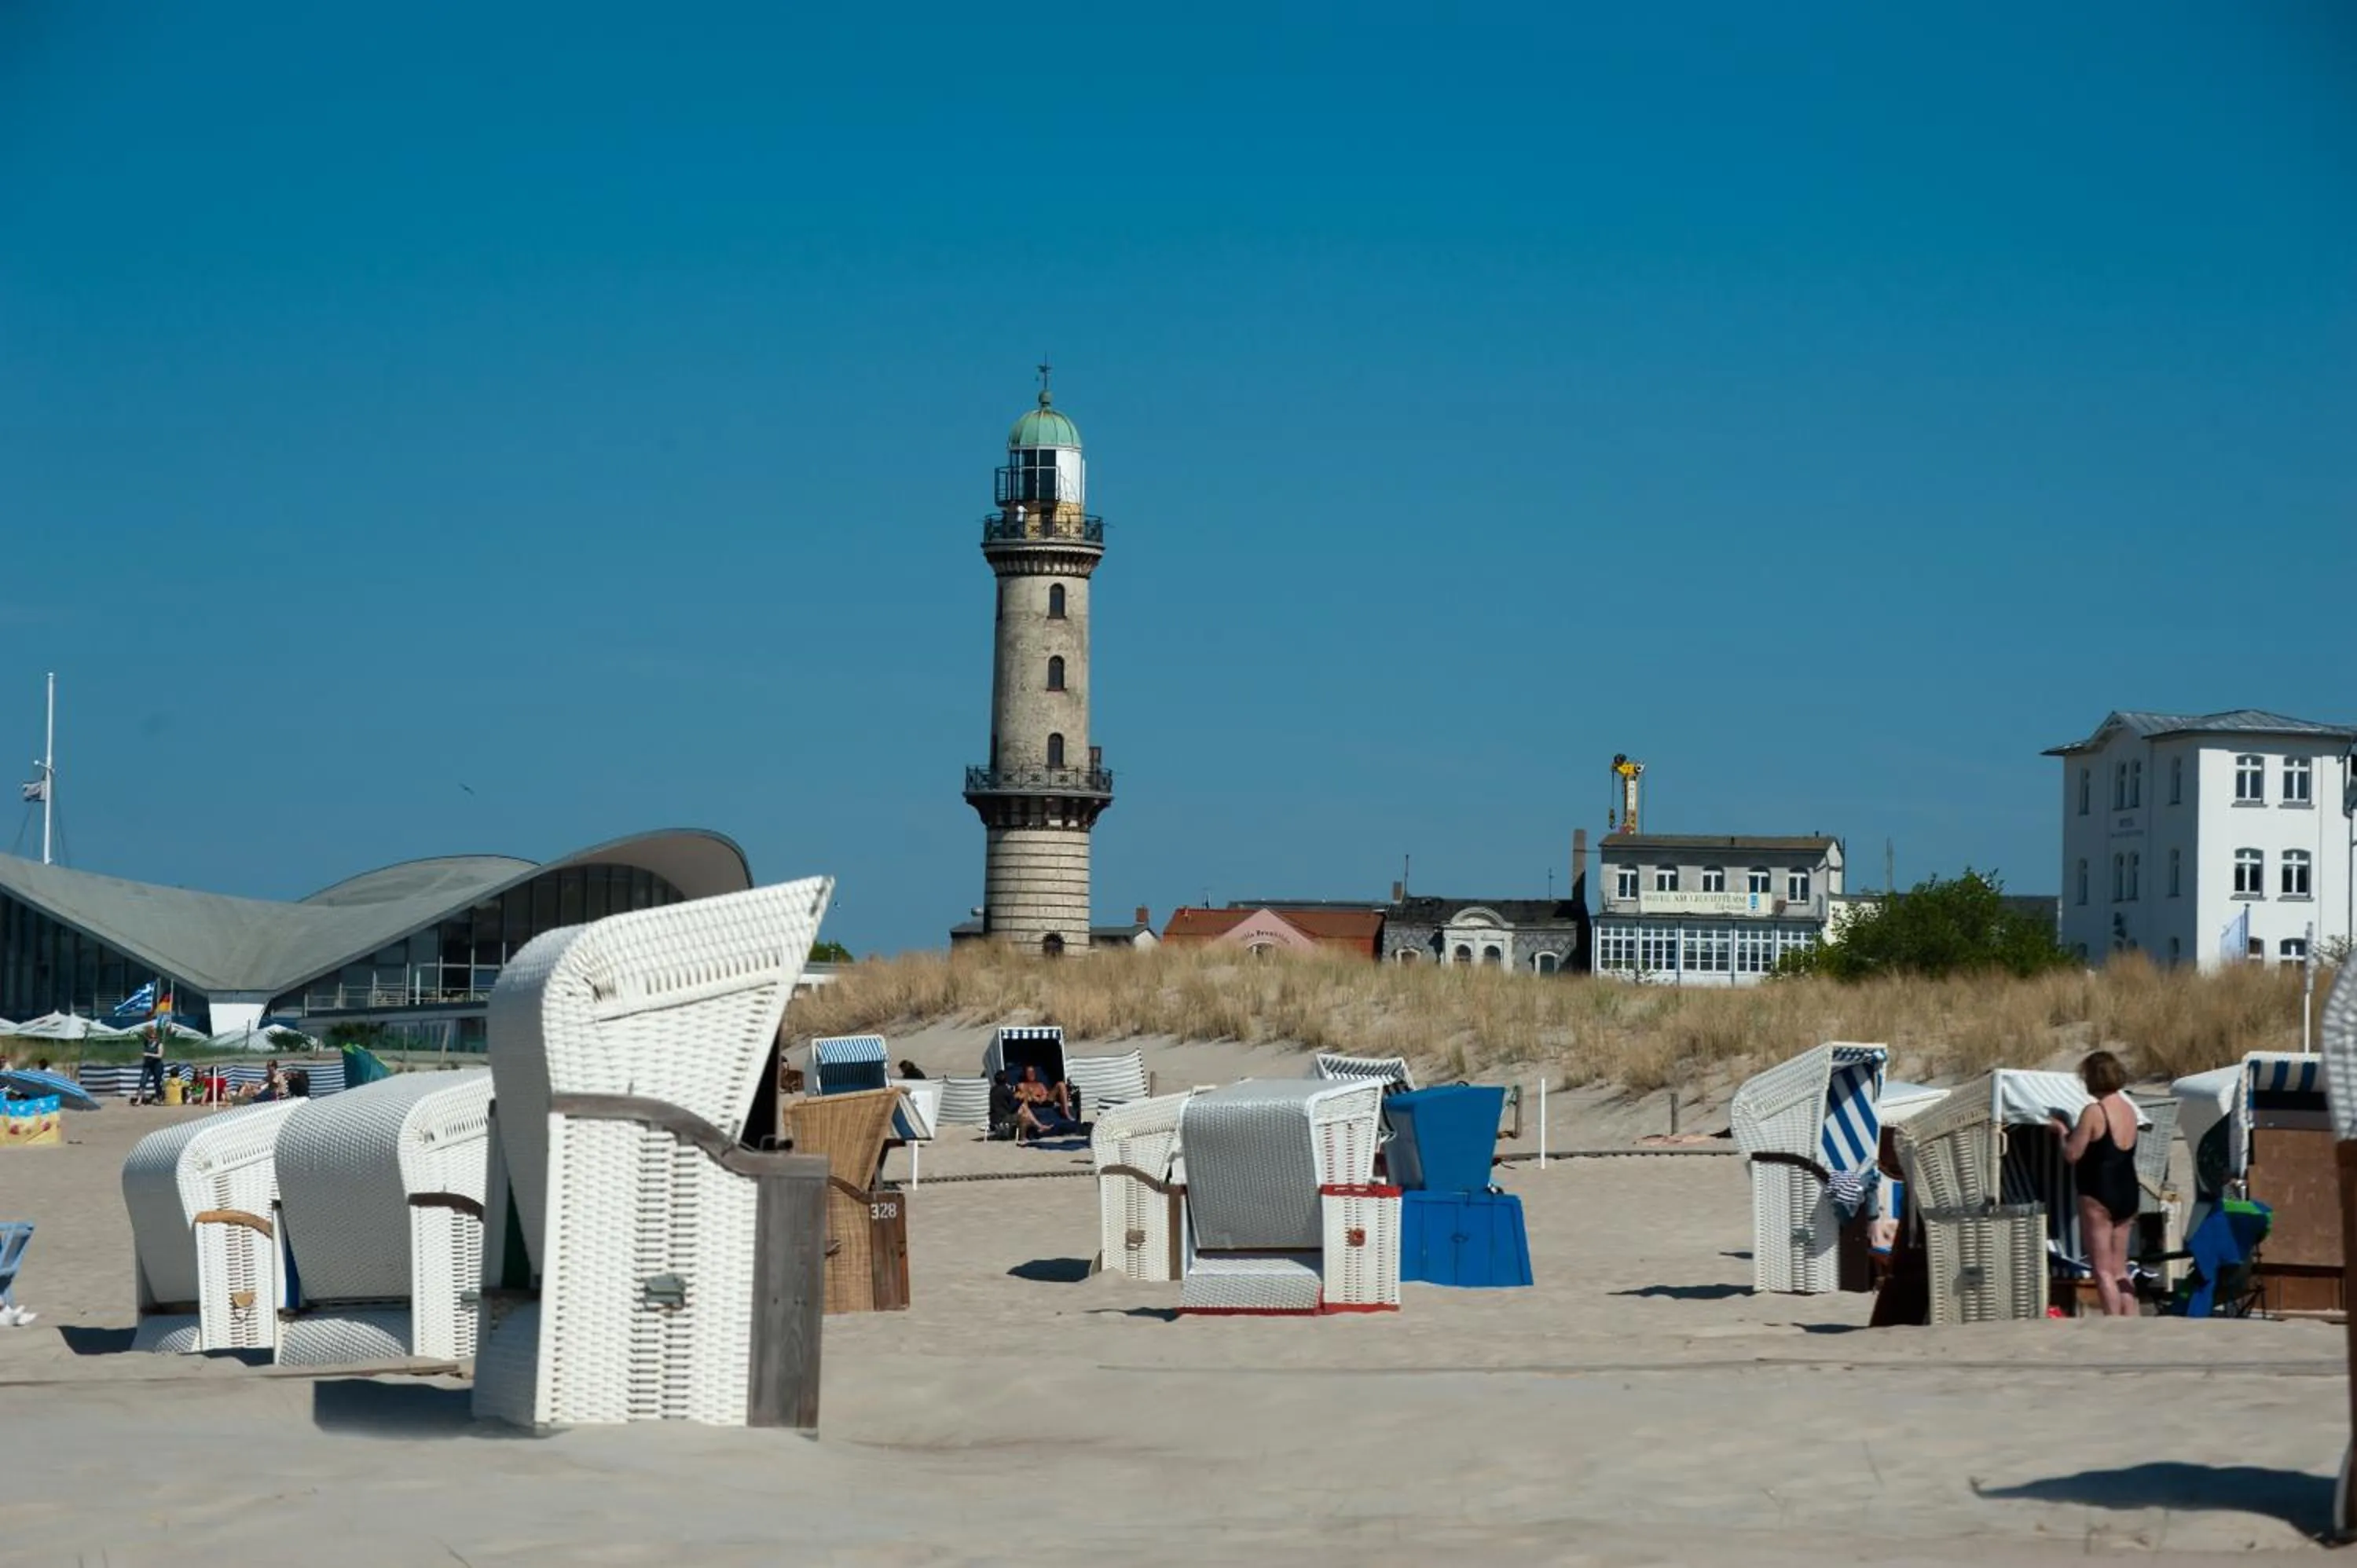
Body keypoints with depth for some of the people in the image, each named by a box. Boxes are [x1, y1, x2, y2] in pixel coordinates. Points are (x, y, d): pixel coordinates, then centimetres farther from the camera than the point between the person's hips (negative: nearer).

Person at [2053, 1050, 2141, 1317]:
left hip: (2099, 1196, -8)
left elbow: (2072, 1154, -13)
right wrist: (2071, 1130, 20)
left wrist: (2062, 1130, 5)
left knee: (2103, 1270, -4)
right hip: (2128, 1194, 8)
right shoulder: (2129, 1110, 9)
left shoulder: (2094, 1112, -14)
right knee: (2119, 1270, 14)